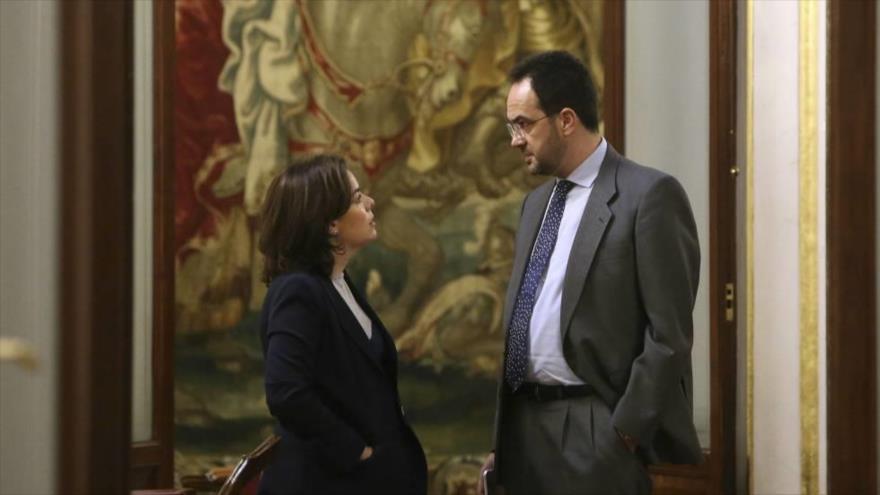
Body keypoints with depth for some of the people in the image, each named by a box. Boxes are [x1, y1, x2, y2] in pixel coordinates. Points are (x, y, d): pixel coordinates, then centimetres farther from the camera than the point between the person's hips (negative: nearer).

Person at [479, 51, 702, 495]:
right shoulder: (537, 202, 16)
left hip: (595, 430, -7)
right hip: (525, 424, 7)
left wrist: (626, 433, -14)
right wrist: (502, 437, 13)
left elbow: (669, 335, -12)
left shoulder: (649, 195, -8)